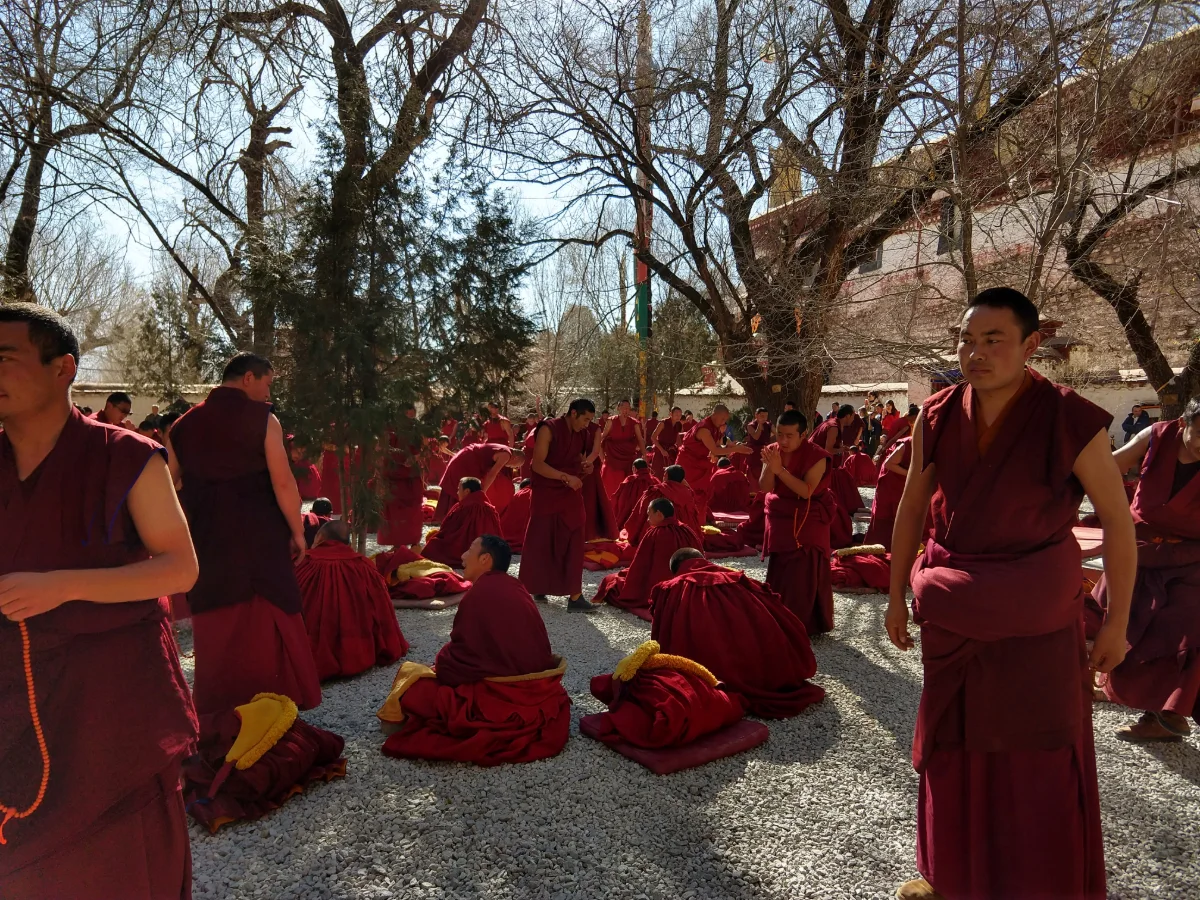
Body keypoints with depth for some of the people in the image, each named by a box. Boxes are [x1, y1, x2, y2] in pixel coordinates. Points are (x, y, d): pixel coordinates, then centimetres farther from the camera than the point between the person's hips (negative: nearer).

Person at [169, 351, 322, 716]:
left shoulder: (183, 425, 7)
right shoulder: (261, 419, -8)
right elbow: (283, 483, -13)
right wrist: (297, 532, -3)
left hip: (206, 542, 4)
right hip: (258, 539, -4)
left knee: (215, 632, 14)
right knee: (265, 626, 8)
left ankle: (215, 718, 23)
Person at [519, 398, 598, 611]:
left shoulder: (579, 434, 7)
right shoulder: (549, 429, -14)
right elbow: (538, 465, -20)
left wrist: (583, 466, 0)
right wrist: (566, 477, -29)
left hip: (570, 494, 5)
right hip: (546, 494, -5)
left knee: (573, 543, 0)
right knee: (540, 543, 6)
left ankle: (574, 595, 4)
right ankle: (537, 588, 22)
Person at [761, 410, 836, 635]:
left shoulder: (816, 456, -17)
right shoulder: (772, 451, -1)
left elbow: (806, 491, -25)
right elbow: (765, 488, -9)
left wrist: (781, 470, -32)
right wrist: (770, 467, -28)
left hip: (808, 522, -5)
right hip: (780, 519, 5)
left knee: (804, 575, -7)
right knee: (779, 573, 11)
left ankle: (805, 623, 4)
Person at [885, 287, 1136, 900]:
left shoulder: (1071, 420, -15)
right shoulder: (937, 417, -5)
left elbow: (1117, 520, -7)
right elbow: (910, 509, 4)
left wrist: (1118, 621, -5)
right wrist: (897, 596, 7)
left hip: (1038, 614, -3)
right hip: (951, 612, 4)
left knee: (1041, 753, 7)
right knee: (953, 744, 15)